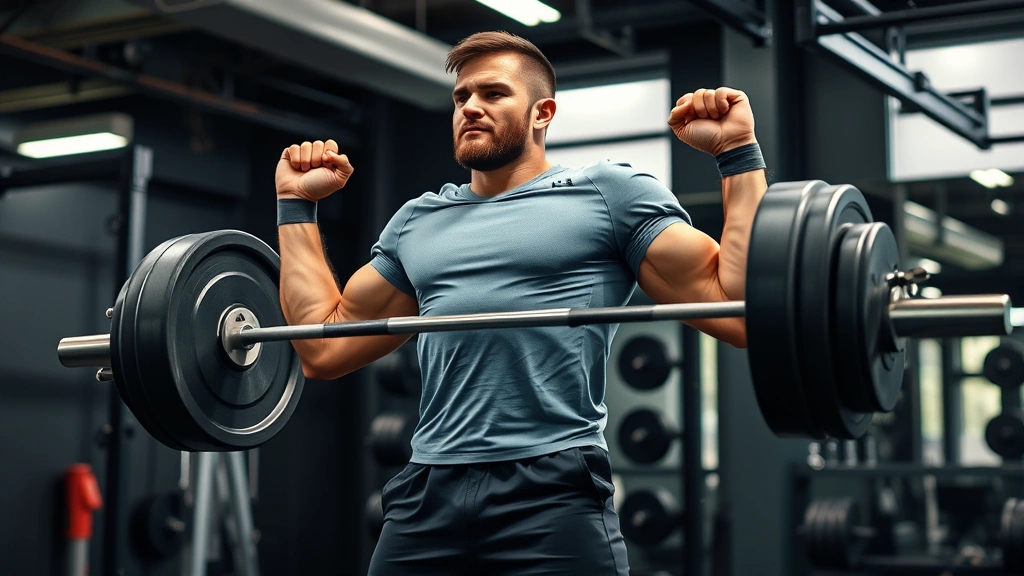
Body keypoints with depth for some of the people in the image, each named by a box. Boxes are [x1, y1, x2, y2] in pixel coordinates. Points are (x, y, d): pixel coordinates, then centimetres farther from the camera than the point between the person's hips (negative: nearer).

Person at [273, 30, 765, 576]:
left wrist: (739, 154, -5)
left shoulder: (607, 192, 6)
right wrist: (296, 204, 23)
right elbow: (325, 348, 20)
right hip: (425, 498, 5)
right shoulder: (417, 221, 20)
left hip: (552, 496, -4)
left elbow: (737, 312, -2)